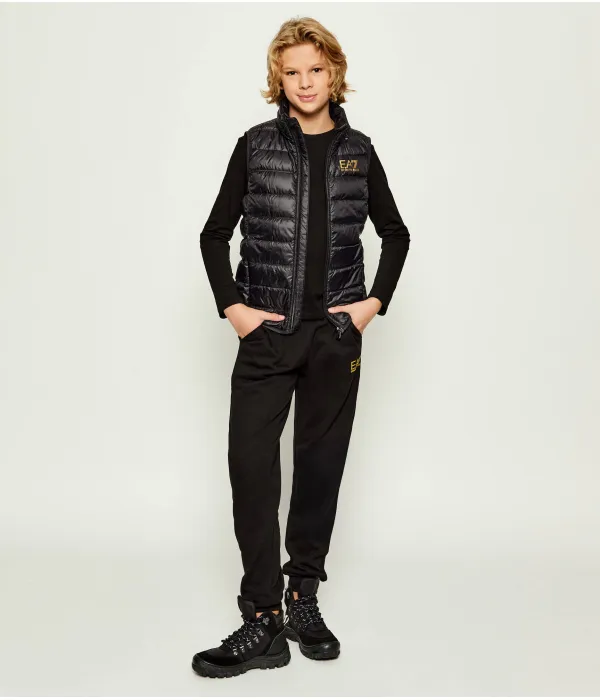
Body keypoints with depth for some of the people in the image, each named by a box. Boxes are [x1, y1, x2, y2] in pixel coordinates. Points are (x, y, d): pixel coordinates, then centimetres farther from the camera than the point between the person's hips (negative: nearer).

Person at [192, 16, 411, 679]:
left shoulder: (358, 151, 7)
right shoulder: (255, 146, 3)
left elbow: (395, 233, 16)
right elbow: (215, 234, 7)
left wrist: (375, 302, 4)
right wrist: (232, 306, -4)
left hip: (336, 333, 2)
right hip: (268, 331, -1)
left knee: (321, 463, 8)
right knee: (250, 463, -7)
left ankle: (302, 599, 22)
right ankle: (262, 623, 1)